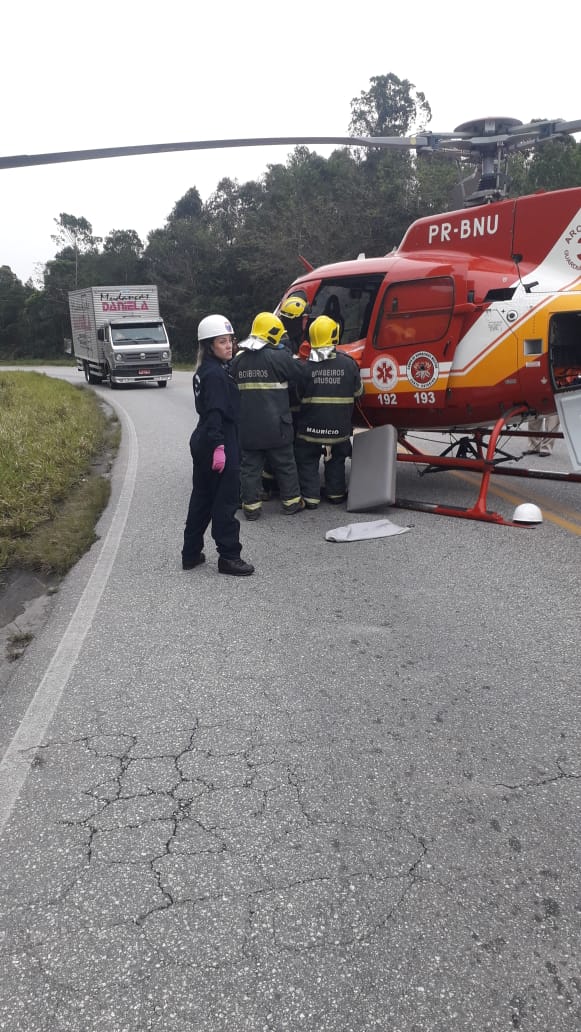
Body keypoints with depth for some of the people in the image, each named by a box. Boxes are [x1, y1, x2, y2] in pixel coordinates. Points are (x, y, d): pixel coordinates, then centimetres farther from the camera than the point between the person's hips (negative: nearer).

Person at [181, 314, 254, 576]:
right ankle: (229, 557, 4)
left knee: (202, 497, 15)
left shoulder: (204, 371, 13)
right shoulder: (216, 374, -16)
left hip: (202, 442, 10)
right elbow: (215, 412, -24)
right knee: (226, 501, -3)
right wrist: (219, 446, -27)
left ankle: (191, 554, 22)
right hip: (219, 444, -10)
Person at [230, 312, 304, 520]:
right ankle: (291, 501, 21)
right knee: (285, 464, 12)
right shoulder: (279, 357, -12)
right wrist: (286, 353, 14)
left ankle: (251, 506, 11)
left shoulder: (238, 360, 5)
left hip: (247, 425, 4)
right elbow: (298, 374, 0)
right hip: (275, 425, -3)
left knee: (250, 466, 9)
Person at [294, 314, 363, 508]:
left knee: (307, 462, 12)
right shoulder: (348, 363, -7)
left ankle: (310, 496, 10)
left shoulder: (305, 366, -12)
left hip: (311, 427, -2)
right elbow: (358, 392, 6)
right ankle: (336, 493, 28)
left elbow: (296, 395, -4)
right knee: (336, 461, 21)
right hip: (339, 427, 2)